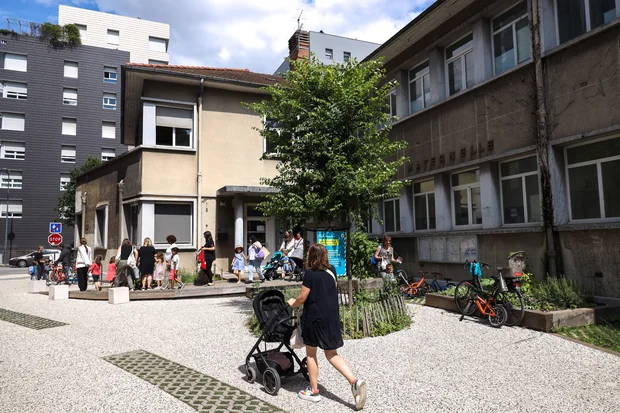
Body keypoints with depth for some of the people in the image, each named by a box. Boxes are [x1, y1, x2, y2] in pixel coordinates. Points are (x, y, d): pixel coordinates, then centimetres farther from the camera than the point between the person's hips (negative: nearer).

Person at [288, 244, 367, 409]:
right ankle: (354, 382, -4)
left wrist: (293, 303, 8)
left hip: (314, 317, -6)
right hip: (331, 317, 6)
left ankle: (313, 391, 22)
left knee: (311, 353, 13)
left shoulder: (310, 273, -14)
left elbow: (302, 298, -12)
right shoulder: (332, 270, 4)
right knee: (331, 354, 13)